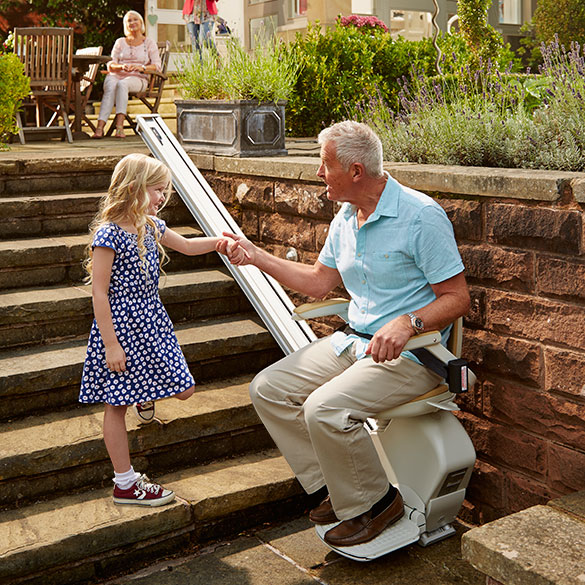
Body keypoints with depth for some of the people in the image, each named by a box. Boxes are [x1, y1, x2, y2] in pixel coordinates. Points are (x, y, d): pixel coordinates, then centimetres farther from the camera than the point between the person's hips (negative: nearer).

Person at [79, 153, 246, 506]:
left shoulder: (151, 226, 5)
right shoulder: (108, 234, -18)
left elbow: (185, 246, 24)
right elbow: (100, 294, -18)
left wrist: (218, 242, 5)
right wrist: (111, 345, -18)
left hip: (151, 321, 8)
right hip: (121, 327, -8)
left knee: (184, 390, 7)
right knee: (117, 405, 6)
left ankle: (147, 393, 39)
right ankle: (125, 483, 16)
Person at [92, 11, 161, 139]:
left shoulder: (149, 43, 15)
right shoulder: (120, 42, 21)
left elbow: (157, 66, 1)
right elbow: (110, 65, 11)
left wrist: (141, 68, -18)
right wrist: (121, 66, -13)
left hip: (138, 79, -2)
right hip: (117, 76, 2)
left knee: (122, 84, -38)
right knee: (111, 87, -35)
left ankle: (119, 126, -50)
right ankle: (100, 127, -49)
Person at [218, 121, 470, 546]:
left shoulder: (421, 216, -16)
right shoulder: (345, 219, 10)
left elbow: (457, 298, -16)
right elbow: (320, 281, 19)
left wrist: (407, 323, -32)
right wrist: (258, 257, 14)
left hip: (409, 353, -8)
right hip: (354, 342, 9)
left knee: (325, 408, -29)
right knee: (268, 388, -1)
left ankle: (375, 502, -3)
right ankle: (335, 488, 7)